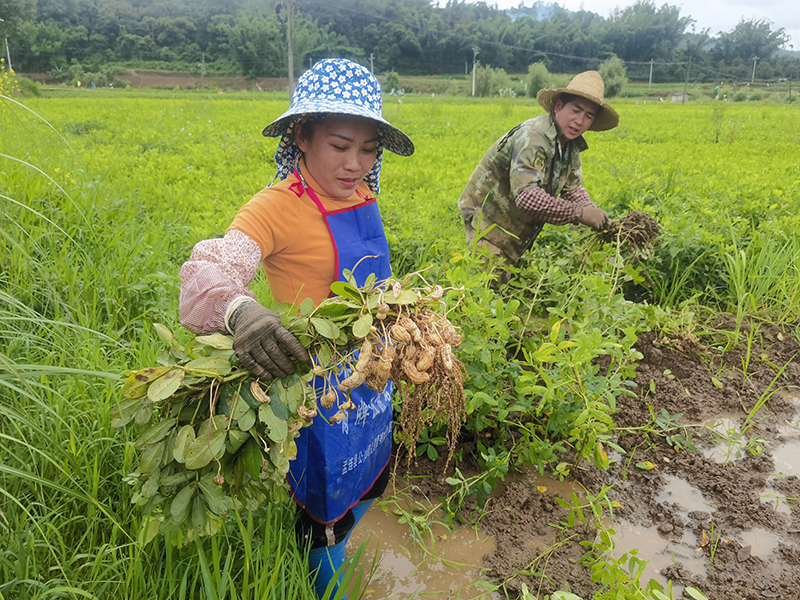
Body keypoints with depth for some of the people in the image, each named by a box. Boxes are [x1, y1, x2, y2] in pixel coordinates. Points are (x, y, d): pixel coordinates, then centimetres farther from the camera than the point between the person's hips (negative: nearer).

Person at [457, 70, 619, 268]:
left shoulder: (571, 144, 3)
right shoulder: (534, 137, -27)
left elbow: (573, 189, 10)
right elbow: (527, 196, -38)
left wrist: (593, 212, -12)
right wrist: (580, 214, -31)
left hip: (516, 232, 9)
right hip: (488, 218, -9)